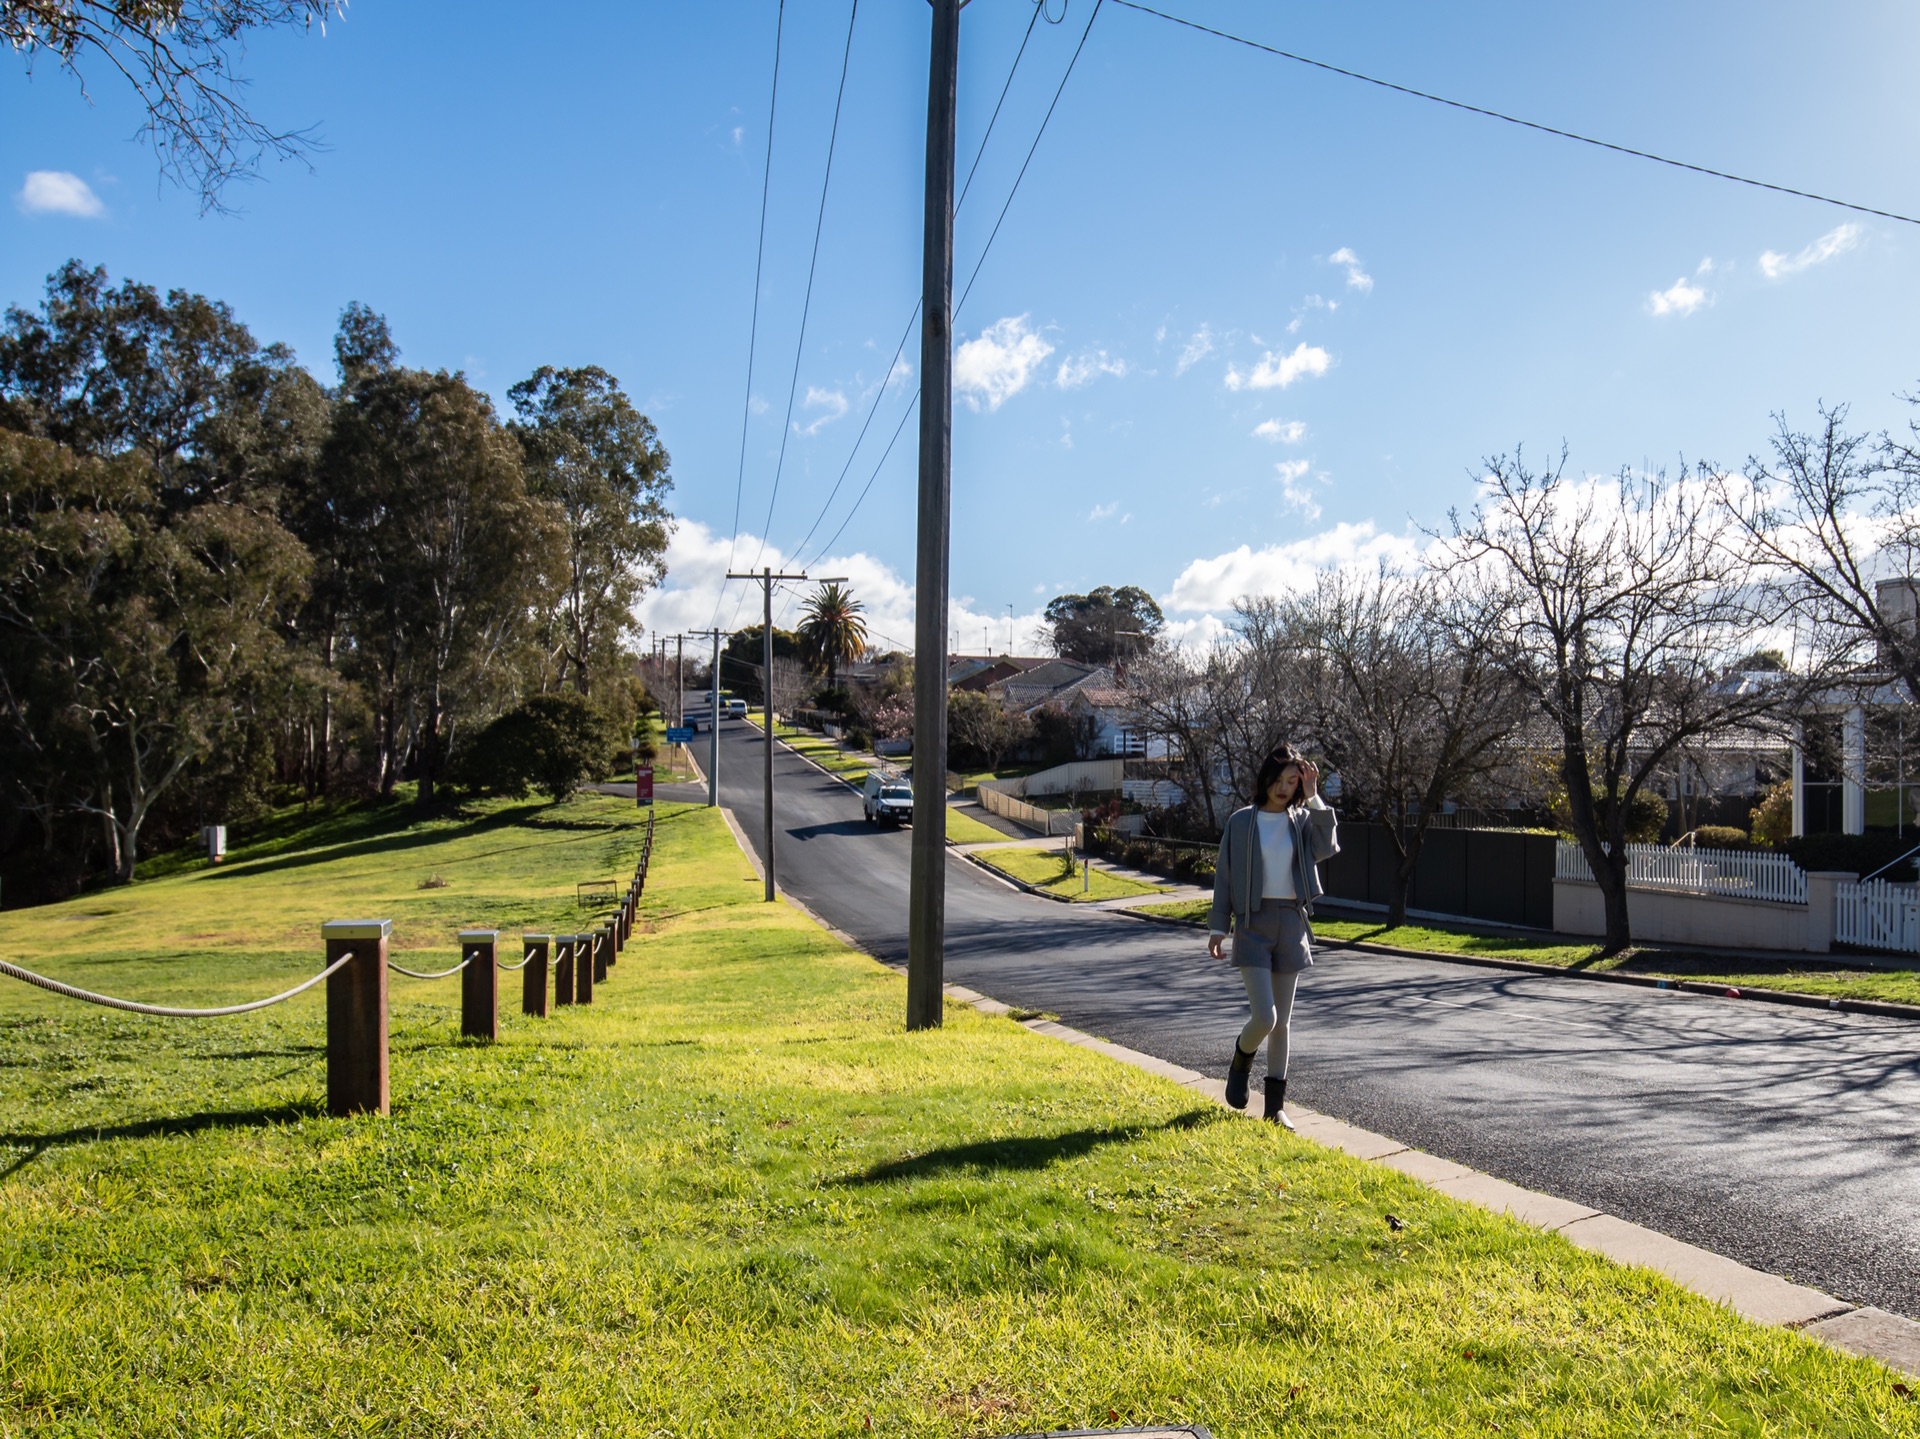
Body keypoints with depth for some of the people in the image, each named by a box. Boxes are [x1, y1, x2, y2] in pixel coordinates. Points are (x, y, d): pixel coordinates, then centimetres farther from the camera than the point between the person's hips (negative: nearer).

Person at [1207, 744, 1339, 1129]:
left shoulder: (1303, 820, 5)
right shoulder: (1241, 822, 0)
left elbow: (1327, 848, -15)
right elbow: (1225, 876, 2)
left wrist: (1314, 798, -15)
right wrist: (1218, 928, -1)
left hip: (1291, 923, 3)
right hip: (1253, 923, -3)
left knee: (1283, 1020, 8)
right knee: (1264, 1017, -13)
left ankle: (1275, 1104, 18)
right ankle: (1241, 1059, 20)